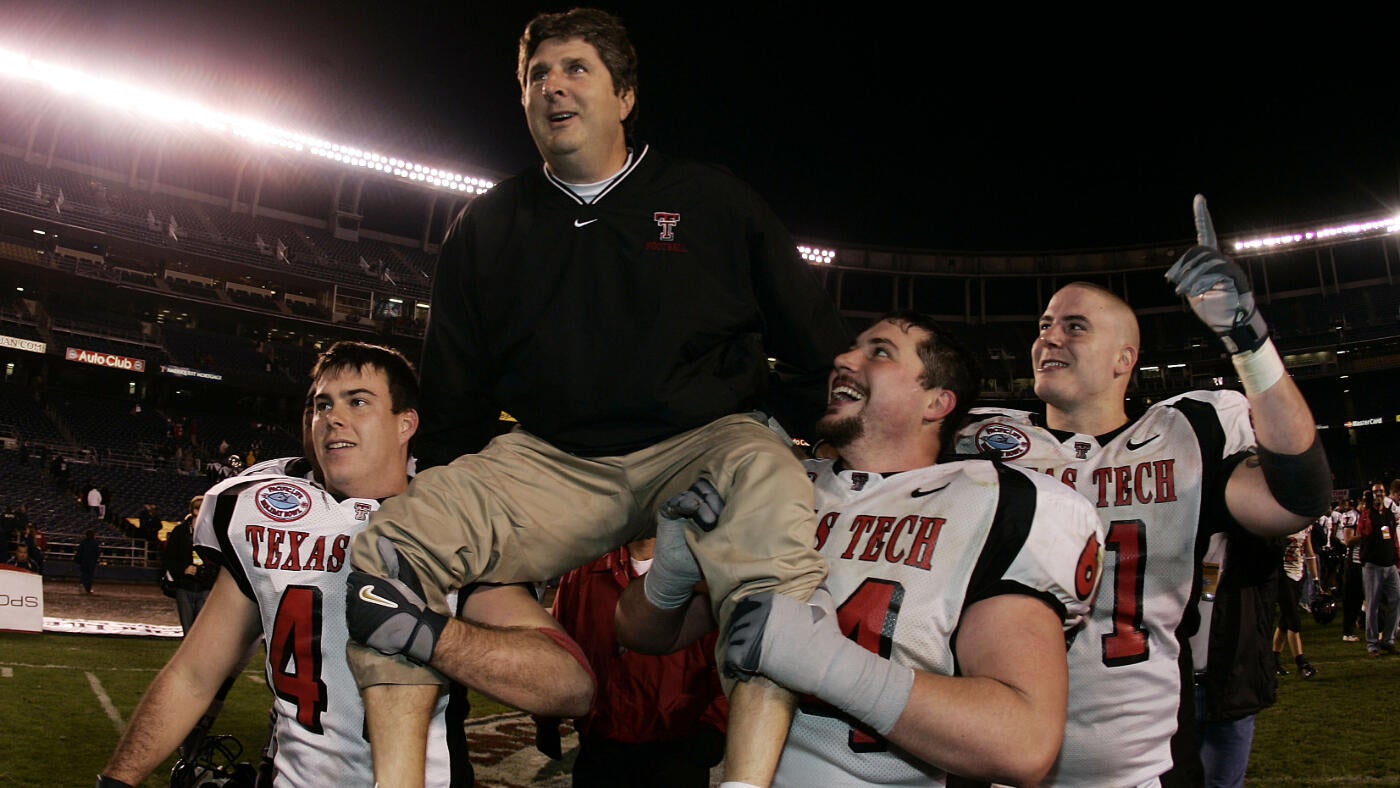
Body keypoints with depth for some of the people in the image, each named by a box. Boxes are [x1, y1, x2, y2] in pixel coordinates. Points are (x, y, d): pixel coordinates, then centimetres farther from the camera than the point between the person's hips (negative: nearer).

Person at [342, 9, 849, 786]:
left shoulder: (713, 199, 8)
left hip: (703, 443, -2)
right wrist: (434, 492, 15)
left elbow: (820, 352, 9)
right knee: (392, 543, -21)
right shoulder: (489, 225, 14)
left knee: (776, 514, -38)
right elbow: (454, 395, 20)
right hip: (550, 463, 3)